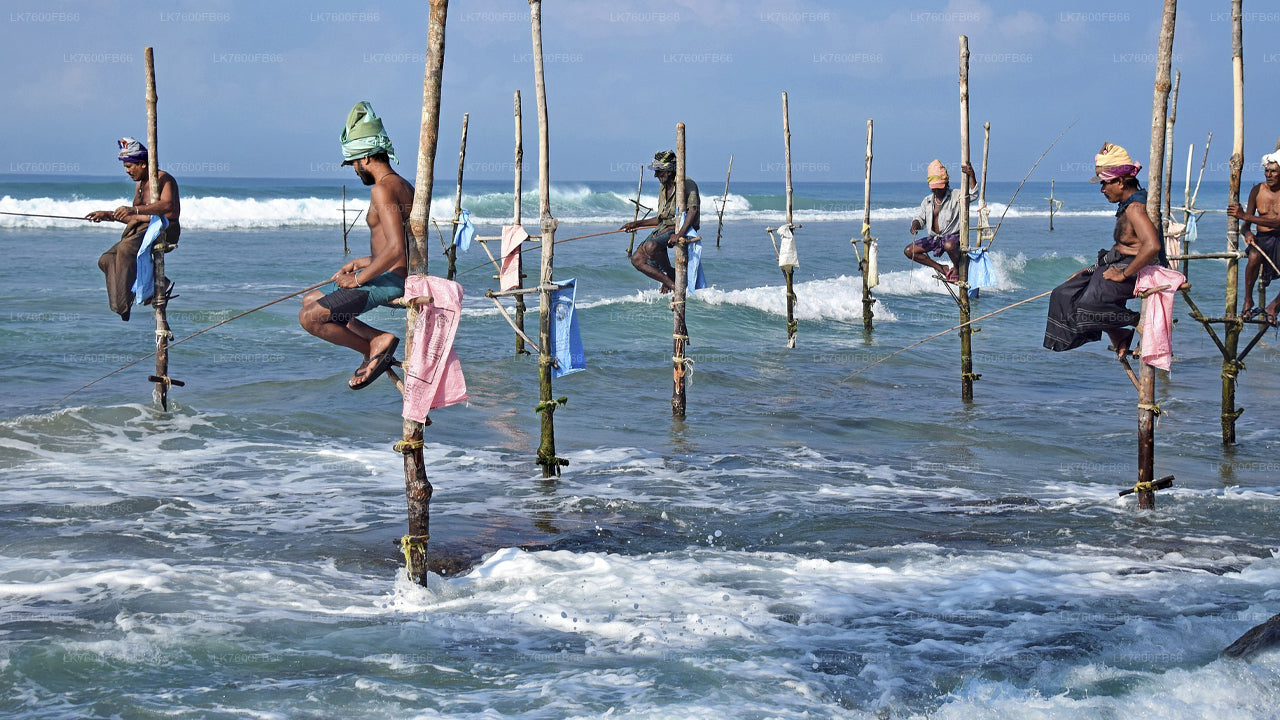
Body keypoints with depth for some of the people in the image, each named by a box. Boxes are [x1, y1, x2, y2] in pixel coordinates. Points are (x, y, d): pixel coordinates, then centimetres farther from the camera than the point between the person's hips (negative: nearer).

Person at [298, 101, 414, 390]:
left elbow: (396, 249, -28)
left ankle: (373, 347, -5)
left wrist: (358, 279, -17)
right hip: (395, 277, 11)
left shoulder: (382, 189, -18)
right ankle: (377, 340, 4)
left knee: (310, 317, -15)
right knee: (310, 300, 20)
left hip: (387, 281, -11)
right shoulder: (403, 186, 14)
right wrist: (363, 262, 19)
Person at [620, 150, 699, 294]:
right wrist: (637, 224, 21)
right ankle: (671, 283, -5)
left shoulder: (687, 184, -11)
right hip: (663, 228, 9)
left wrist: (680, 234, -38)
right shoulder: (663, 189, 16)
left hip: (681, 227, -9)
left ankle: (670, 273, -8)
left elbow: (693, 210, -26)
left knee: (650, 246, -33)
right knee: (636, 259, -6)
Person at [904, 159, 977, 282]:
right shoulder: (927, 201, 9)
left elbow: (972, 195, -19)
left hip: (953, 236, -6)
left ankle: (957, 268, -9)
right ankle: (940, 268, 4)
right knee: (908, 251, -5)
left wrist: (971, 176, -32)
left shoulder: (956, 196, -5)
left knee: (949, 245, -43)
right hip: (934, 238, 6)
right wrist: (915, 225, -11)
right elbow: (920, 218, 13)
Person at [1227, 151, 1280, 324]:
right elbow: (1246, 225, 7)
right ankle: (1248, 300, -15)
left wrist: (1245, 216, -27)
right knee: (1254, 257, -36)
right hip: (1262, 238, 1)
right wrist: (1247, 232, -20)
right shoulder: (1257, 191, 5)